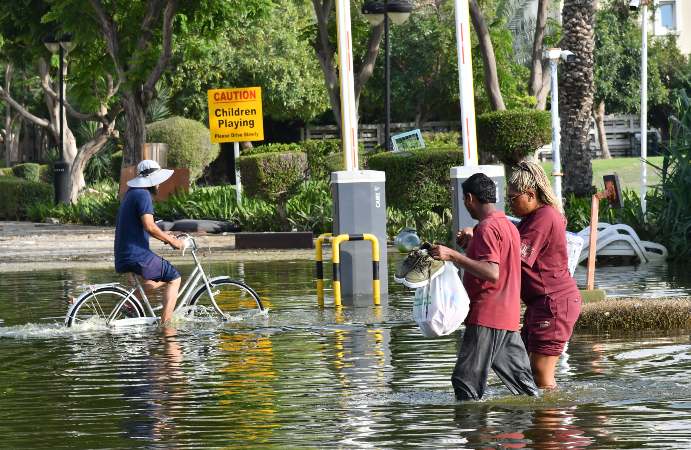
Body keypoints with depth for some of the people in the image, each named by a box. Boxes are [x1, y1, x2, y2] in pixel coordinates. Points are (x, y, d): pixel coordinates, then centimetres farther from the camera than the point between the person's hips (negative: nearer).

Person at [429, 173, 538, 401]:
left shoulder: (487, 228, -12)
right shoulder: (508, 226, 18)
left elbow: (492, 273, -24)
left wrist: (454, 255, -28)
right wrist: (470, 244, 28)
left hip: (486, 318, -10)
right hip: (509, 317, 10)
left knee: (465, 383, -9)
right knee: (521, 382, 13)